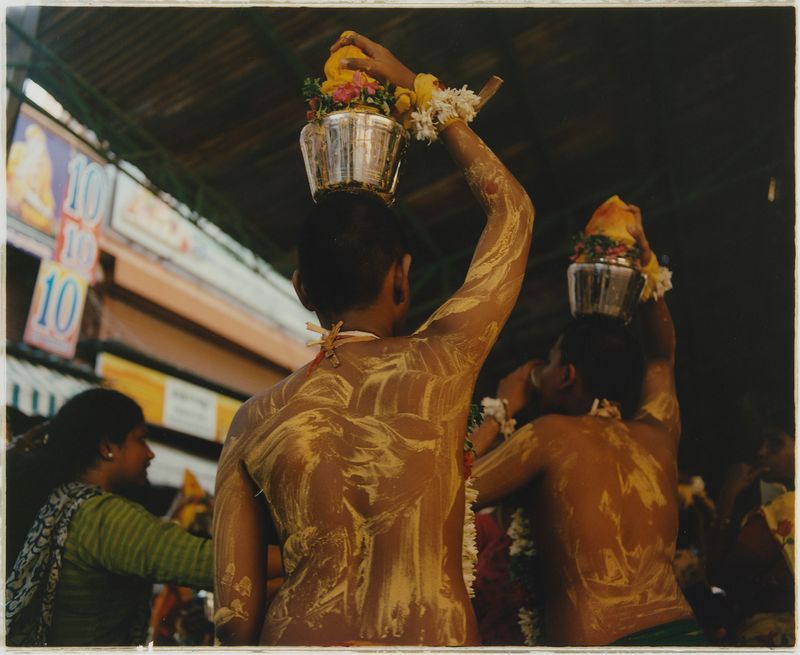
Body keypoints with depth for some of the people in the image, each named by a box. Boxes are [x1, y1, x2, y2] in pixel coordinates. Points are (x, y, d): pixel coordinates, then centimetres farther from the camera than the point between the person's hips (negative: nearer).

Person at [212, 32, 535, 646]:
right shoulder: (439, 364, -11)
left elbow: (235, 610, -2)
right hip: (430, 636, -1)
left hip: (299, 634, 2)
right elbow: (512, 207, 4)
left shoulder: (255, 420, -6)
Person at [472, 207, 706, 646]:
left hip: (596, 638, -5)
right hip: (684, 631, 6)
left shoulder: (550, 435, -8)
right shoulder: (658, 434, 7)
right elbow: (662, 355, 25)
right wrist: (644, 260, 25)